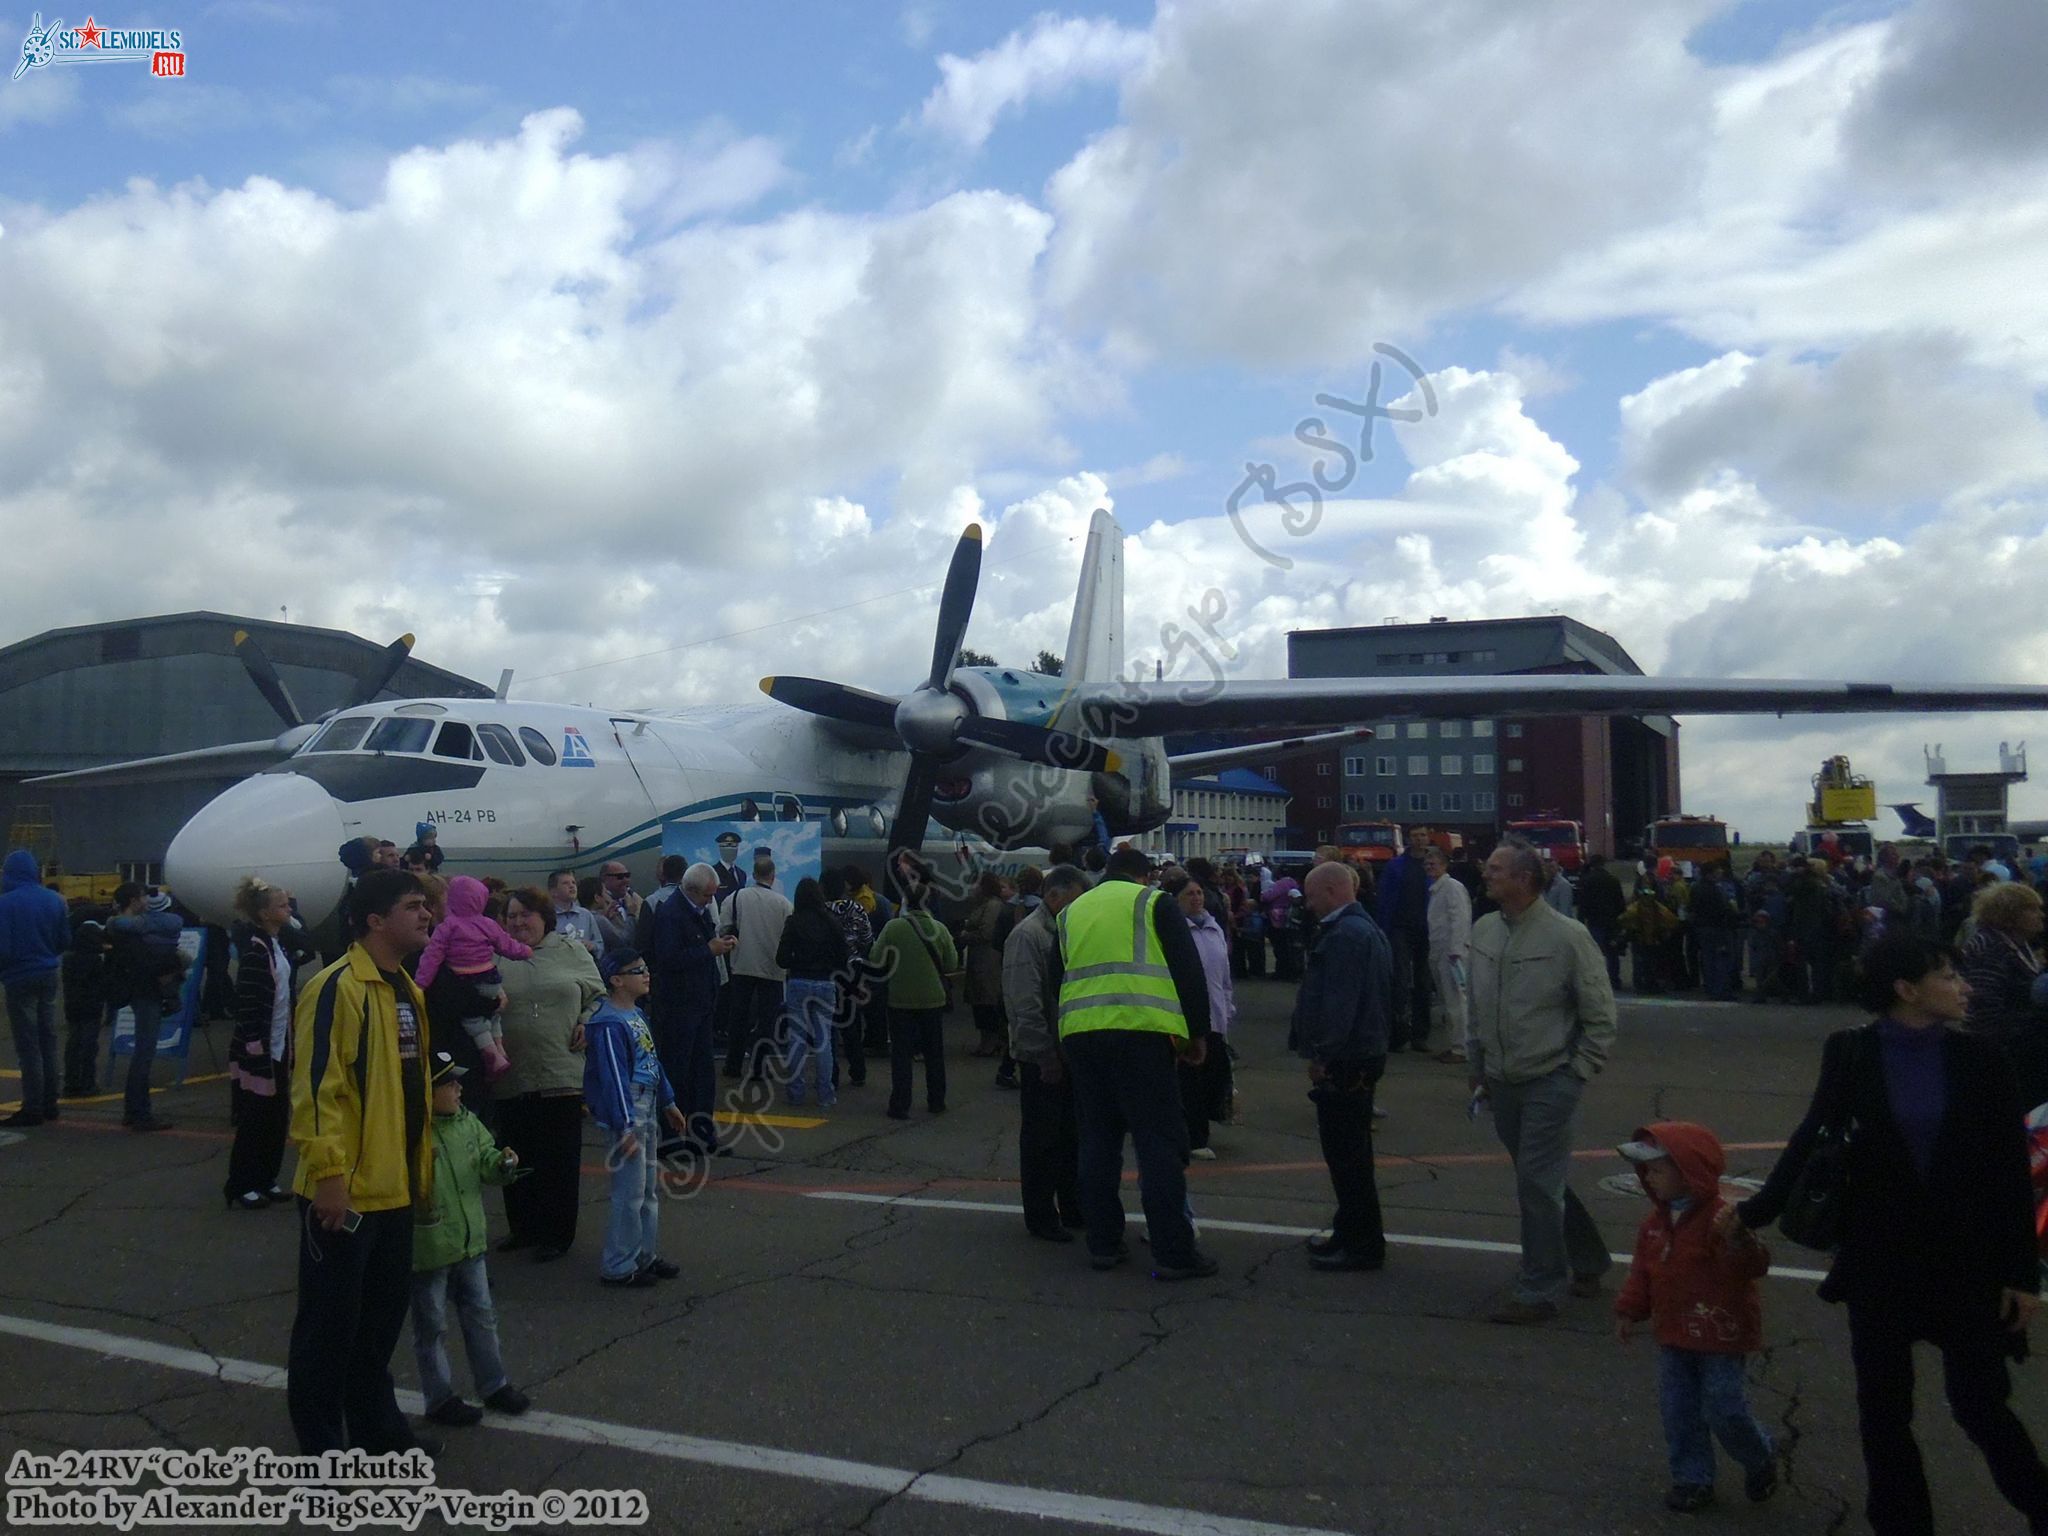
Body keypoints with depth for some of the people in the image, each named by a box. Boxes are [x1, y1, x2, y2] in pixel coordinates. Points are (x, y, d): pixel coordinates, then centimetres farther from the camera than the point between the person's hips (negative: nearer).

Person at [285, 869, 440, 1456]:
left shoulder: (405, 990, 12)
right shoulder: (338, 988, -17)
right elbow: (316, 1088, -22)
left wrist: (422, 1170, 20)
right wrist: (329, 1175, -23)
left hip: (392, 1189, 9)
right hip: (344, 1192, -9)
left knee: (384, 1312, 20)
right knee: (330, 1320, 6)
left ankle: (377, 1424, 36)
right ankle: (321, 1442, 21)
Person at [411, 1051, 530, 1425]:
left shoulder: (468, 1123, 3)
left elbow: (485, 1162, 13)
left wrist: (501, 1163, -7)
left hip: (470, 1243, 7)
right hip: (427, 1251, -7)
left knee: (482, 1317, 18)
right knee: (432, 1327, 10)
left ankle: (494, 1385, 32)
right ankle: (440, 1399, 25)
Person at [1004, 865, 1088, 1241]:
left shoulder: (1063, 931, 12)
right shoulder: (1027, 935, -15)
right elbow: (1024, 1005, -20)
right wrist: (1046, 1056, -19)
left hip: (1067, 1052, 8)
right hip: (1042, 1058, -8)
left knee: (1070, 1135, 15)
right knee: (1041, 1138, 2)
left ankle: (1072, 1209, 26)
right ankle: (1041, 1217, 12)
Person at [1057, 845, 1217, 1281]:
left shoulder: (1071, 911, 20)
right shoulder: (1153, 902, 6)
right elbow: (1189, 971, 1)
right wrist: (1198, 1032, 8)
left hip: (1078, 1033, 5)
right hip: (1140, 1031, -5)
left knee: (1098, 1139, 13)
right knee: (1160, 1140, -1)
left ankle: (1103, 1244, 16)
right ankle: (1173, 1253, -1)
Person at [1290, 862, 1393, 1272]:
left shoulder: (1344, 935, -20)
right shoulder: (1366, 928, 15)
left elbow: (1339, 1002, -25)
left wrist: (1322, 1054, -19)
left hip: (1344, 1060, -11)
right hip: (1365, 1051, 11)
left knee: (1347, 1154, -3)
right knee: (1351, 1151, 19)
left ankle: (1362, 1245, 4)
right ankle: (1353, 1233, 29)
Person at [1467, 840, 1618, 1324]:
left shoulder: (1567, 936, -14)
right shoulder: (1483, 931, 4)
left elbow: (1600, 1016, -8)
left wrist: (1578, 1073, -9)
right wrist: (1477, 1065, 13)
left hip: (1550, 1083, -6)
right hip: (1503, 1084, 6)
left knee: (1538, 1184, -3)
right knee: (1543, 1180, 17)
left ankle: (1538, 1292, 8)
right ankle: (1588, 1261, 37)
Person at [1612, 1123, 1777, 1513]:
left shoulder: (1719, 1218, -20)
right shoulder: (1656, 1221, 4)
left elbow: (1751, 1268, -30)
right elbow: (1643, 1271, 13)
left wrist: (1738, 1242, -50)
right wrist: (1630, 1311, 11)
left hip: (1721, 1333, -7)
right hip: (1675, 1334, 7)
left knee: (1723, 1408, 0)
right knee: (1677, 1410, 8)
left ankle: (1760, 1463, 29)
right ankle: (1692, 1480, 22)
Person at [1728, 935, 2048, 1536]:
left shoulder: (1979, 1058, -6)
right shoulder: (1851, 1052, -7)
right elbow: (1814, 1137, 3)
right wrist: (1756, 1209, 0)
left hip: (1967, 1259, 0)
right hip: (1881, 1258, 1)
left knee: (1978, 1404, 6)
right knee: (1883, 1409, 9)